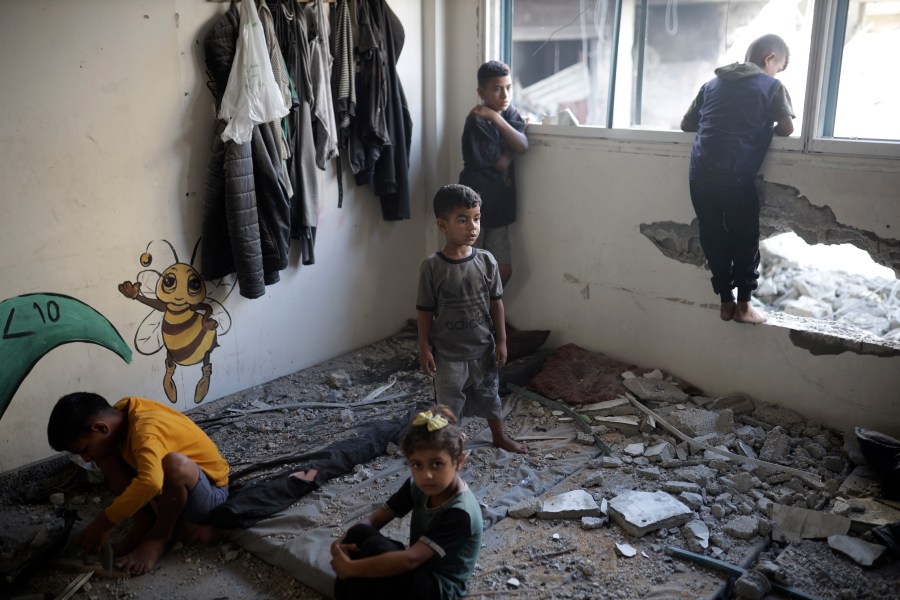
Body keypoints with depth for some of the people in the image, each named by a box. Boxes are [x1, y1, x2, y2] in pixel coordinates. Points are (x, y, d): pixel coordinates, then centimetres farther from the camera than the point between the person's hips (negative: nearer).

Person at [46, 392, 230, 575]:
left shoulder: (145, 430, -31)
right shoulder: (121, 413, -7)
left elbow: (151, 482, -48)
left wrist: (103, 524, -39)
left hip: (210, 492, -8)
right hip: (173, 485, 8)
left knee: (175, 463, -40)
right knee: (105, 456, -4)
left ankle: (159, 537, -13)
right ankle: (144, 524, -3)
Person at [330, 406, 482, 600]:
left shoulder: (460, 512, -28)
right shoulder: (418, 486, -6)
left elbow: (411, 559, -32)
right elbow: (375, 518, -3)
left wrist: (351, 568, -29)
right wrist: (342, 542, -22)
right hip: (416, 573, 7)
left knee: (374, 548, -29)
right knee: (360, 533, -19)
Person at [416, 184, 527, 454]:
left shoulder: (486, 261, -8)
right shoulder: (432, 267, -15)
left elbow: (496, 303, 0)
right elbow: (425, 311, -8)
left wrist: (501, 341, 1)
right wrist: (424, 348, -7)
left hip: (483, 348, 3)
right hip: (448, 353, -3)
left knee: (490, 397, 22)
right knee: (449, 403, 13)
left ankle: (500, 437, 44)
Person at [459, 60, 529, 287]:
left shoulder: (510, 113, 5)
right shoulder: (477, 120, -16)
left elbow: (523, 147, -14)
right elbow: (502, 163, -17)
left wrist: (496, 117, -21)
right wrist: (512, 145, -1)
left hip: (498, 206, 6)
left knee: (504, 270, 9)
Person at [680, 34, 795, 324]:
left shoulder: (712, 83, 19)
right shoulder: (772, 86, 7)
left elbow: (686, 124, 21)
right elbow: (787, 128, 3)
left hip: (700, 171, 4)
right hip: (735, 174, -4)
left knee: (713, 237, 11)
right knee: (745, 239, 9)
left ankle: (726, 302, 18)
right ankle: (743, 305, 14)